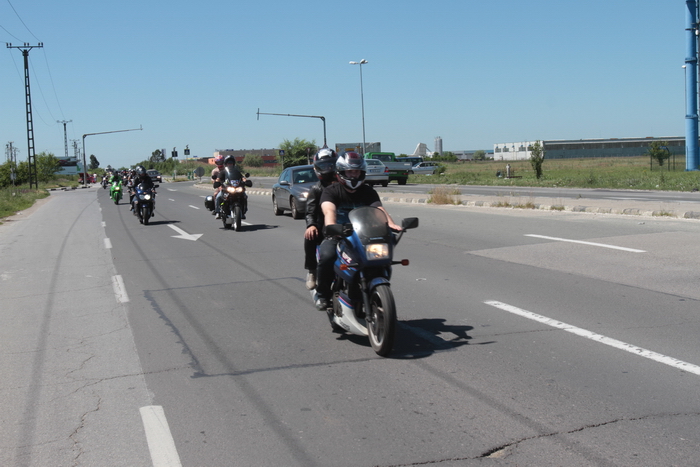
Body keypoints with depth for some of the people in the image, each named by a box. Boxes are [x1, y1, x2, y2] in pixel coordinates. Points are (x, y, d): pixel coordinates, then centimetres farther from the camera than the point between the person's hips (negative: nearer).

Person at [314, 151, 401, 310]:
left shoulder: (368, 192, 7)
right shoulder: (330, 191, -2)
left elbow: (379, 208, -11)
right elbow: (329, 210, -23)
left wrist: (391, 223, -32)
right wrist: (331, 226, -46)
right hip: (337, 236, -3)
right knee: (326, 256, -33)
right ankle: (322, 294, -10)